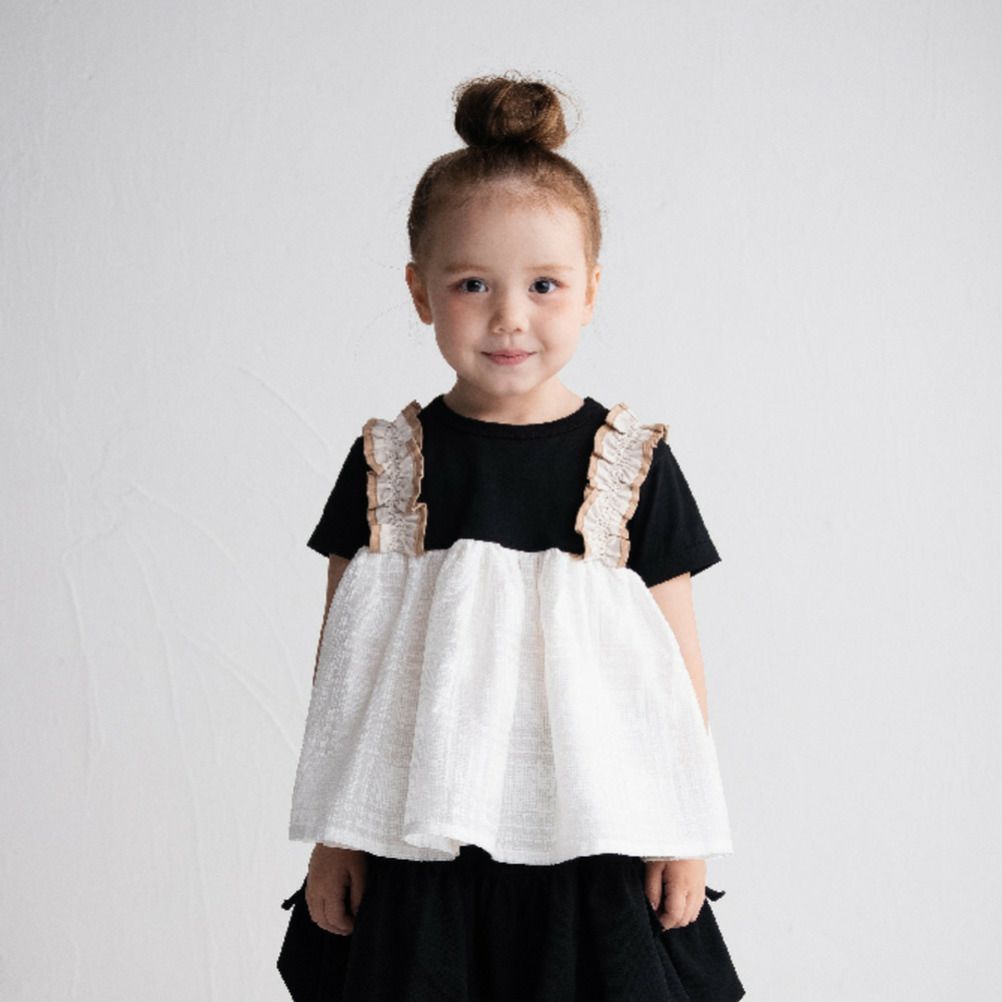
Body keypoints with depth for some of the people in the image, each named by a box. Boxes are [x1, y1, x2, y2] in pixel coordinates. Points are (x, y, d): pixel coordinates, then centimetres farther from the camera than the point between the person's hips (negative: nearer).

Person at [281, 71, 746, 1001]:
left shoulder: (633, 463, -2)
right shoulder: (387, 463, 1)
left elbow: (678, 658, 2)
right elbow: (343, 654, 5)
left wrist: (684, 830, 2)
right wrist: (332, 833, 5)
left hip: (592, 837, 0)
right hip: (420, 837, 1)